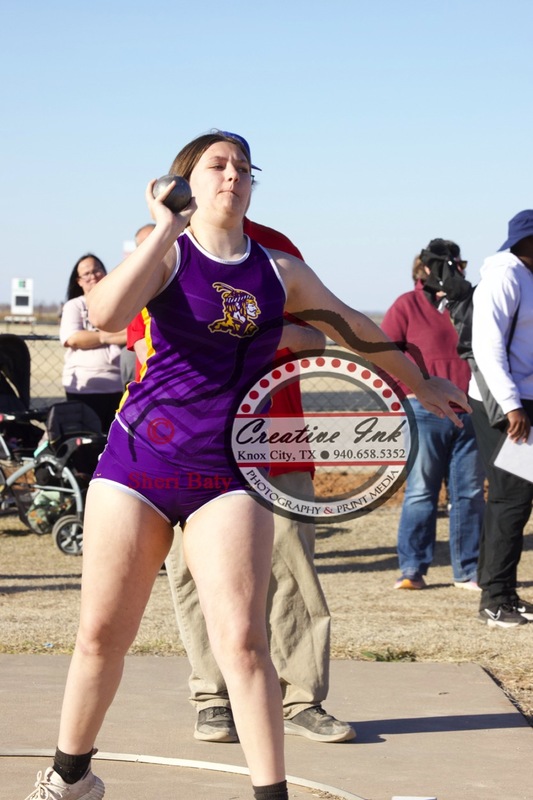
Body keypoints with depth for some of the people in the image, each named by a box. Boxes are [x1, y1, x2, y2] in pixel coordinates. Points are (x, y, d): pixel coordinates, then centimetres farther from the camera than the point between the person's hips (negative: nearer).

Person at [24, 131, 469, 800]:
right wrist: (166, 229, -18)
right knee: (101, 634, 6)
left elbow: (355, 330, 25)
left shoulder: (280, 271, 10)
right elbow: (106, 314, -22)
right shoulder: (167, 253, 0)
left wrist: (420, 383, 36)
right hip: (142, 452, -1)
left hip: (228, 470, 1)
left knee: (242, 639, -11)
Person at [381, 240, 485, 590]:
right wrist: (410, 385, -7)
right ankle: (412, 570, 4)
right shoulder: (409, 305, 1)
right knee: (420, 492, -1)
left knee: (470, 493, 5)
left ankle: (468, 571, 10)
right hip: (426, 413, -4)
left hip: (470, 413, 4)